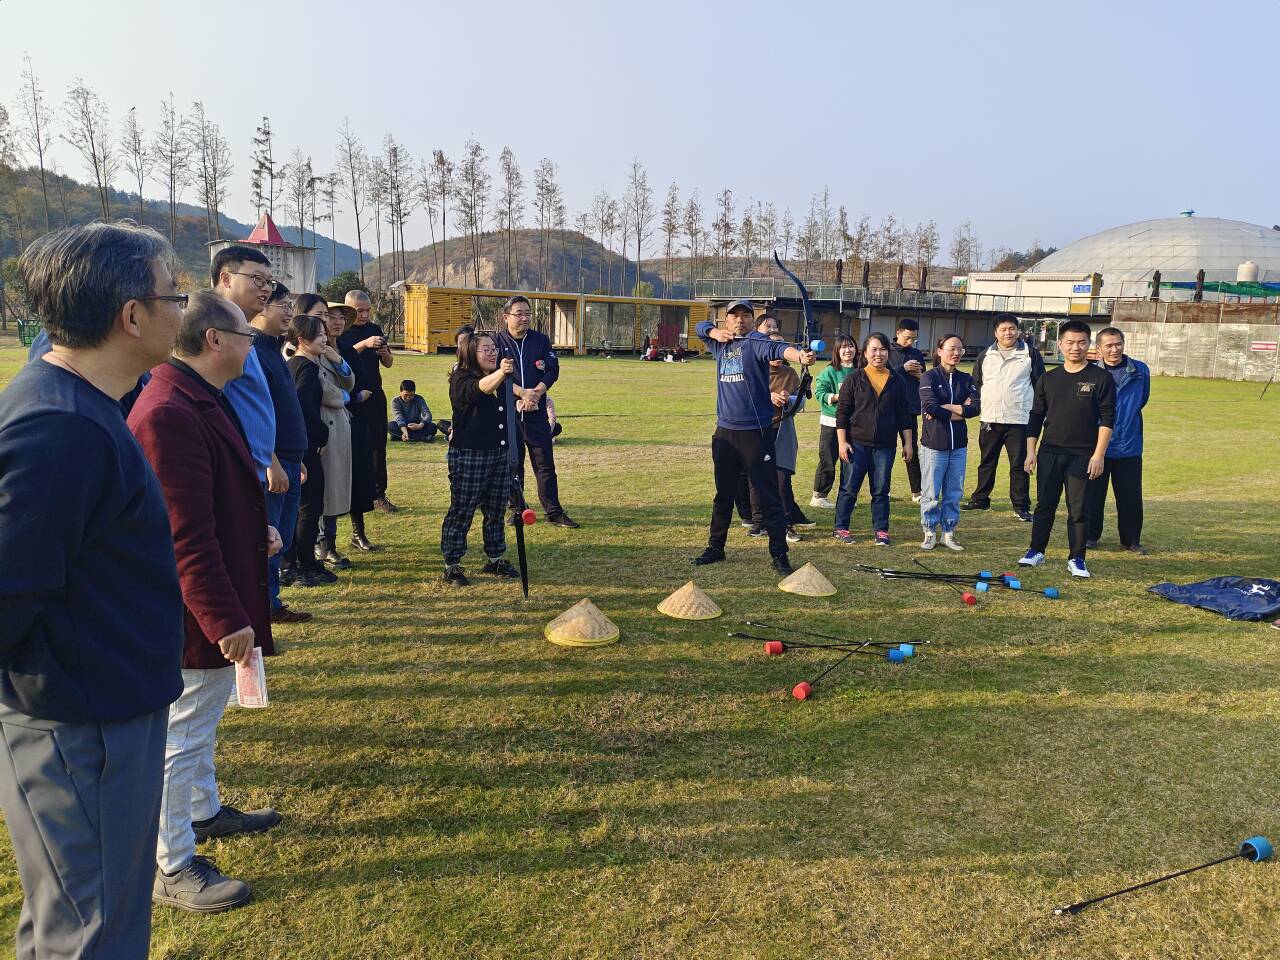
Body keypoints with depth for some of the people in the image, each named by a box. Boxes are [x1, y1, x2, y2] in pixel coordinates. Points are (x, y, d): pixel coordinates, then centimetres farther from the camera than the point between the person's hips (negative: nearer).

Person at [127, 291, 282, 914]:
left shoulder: (202, 400, 8)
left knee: (202, 718, 26)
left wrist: (256, 531, 9)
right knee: (183, 733, 4)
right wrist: (226, 620, -25)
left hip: (215, 598, 11)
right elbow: (186, 536, -28)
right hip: (196, 610, -10)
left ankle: (204, 810, 45)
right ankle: (172, 868, 20)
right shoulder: (168, 414, -26)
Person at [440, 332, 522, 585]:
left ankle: (495, 559, 27)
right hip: (468, 456, -7)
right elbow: (480, 388, -34)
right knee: (461, 511, -1)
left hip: (501, 455, 7)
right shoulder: (461, 379, -12)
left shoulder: (501, 380, 11)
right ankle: (451, 565, 7)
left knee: (496, 510, 14)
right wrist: (500, 373, -51)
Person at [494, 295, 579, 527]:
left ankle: (554, 513, 3)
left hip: (536, 413, 1)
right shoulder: (497, 342, 3)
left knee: (545, 462, 0)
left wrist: (535, 394, -15)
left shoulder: (541, 340, 9)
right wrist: (523, 392, -21)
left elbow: (553, 371, 1)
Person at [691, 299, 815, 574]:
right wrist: (716, 332, 4)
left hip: (756, 432, -6)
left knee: (768, 496, -2)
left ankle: (779, 554, 5)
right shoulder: (721, 343, 10)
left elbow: (776, 348, -29)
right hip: (724, 431, 6)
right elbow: (701, 326, 27)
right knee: (723, 494, 17)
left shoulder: (756, 341, -8)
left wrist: (799, 355, -52)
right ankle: (715, 547, 30)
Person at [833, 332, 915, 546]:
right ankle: (841, 528, 14)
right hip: (857, 443, -2)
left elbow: (904, 415, 11)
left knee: (881, 490, 7)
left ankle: (881, 530, 16)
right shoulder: (854, 379, -1)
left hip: (885, 446, 2)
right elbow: (842, 412, -2)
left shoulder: (897, 382, 7)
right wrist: (842, 442, -8)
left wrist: (908, 443, 8)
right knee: (849, 488, 3)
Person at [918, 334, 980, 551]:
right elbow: (929, 407, -17)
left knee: (954, 492, 8)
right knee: (931, 493, 2)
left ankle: (949, 533, 18)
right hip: (934, 444, -4)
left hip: (959, 445, 4)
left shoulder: (966, 379, 10)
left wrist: (944, 408, -14)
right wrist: (960, 411, -9)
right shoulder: (929, 377, -3)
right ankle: (930, 533, 14)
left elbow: (976, 408, -5)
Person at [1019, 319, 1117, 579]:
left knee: (1079, 509, 2)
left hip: (1083, 456, -2)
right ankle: (1036, 551, 18)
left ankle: (1077, 559, 12)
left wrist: (1099, 454, -10)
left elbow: (1107, 419, -4)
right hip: (1049, 453, 2)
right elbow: (1036, 417, 11)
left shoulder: (1101, 378, -1)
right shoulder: (1048, 379, 8)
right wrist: (1031, 451, 4)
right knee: (1045, 504, 7)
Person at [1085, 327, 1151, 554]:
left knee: (1131, 497, 6)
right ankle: (1090, 535, 21)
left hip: (1129, 445, 1)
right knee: (1093, 493, 6)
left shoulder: (1140, 371, 0)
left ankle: (1131, 539, 20)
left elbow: (1142, 399, 17)